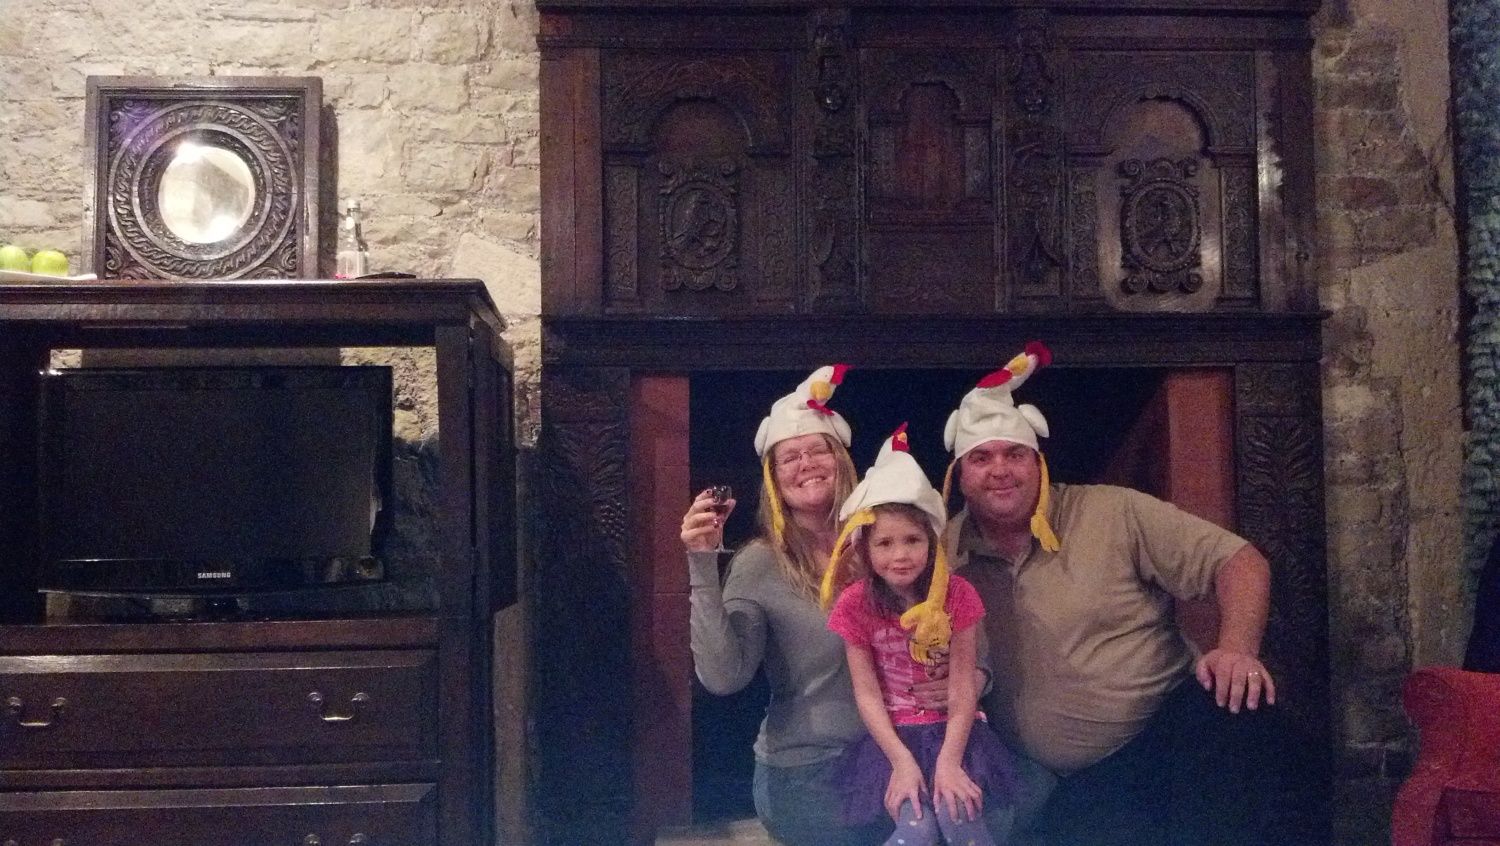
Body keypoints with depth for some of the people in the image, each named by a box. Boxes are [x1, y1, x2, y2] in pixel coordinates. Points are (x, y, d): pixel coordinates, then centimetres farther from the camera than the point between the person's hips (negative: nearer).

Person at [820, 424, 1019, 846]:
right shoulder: (856, 603, -8)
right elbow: (867, 692, -7)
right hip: (892, 734, 0)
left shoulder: (956, 594, -8)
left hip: (952, 729, 1)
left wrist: (949, 760, -20)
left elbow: (963, 685, -10)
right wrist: (901, 760, -17)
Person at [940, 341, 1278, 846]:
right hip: (1068, 787, 0)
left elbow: (1238, 561, 0)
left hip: (1172, 726, 1)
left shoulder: (1113, 514, 0)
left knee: (1230, 704, -32)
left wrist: (1237, 648, -19)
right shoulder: (944, 553, 5)